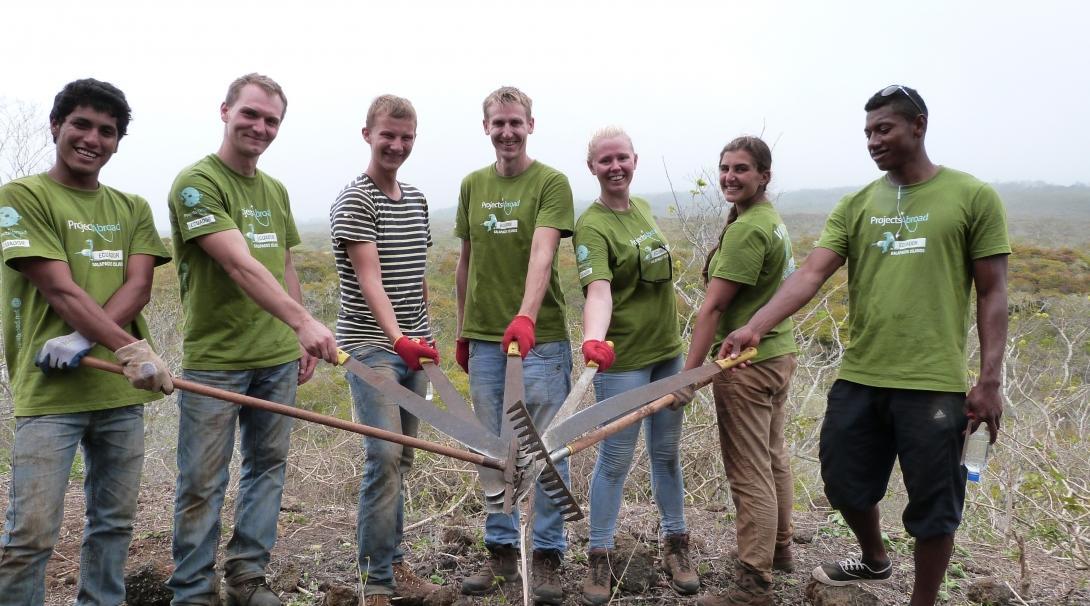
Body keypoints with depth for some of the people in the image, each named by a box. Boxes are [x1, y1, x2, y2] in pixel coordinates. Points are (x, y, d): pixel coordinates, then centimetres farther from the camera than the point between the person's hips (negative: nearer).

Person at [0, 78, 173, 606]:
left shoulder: (132, 208, 13)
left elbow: (138, 287, 1)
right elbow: (60, 290, -12)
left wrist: (84, 340, -16)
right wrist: (129, 348, -23)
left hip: (121, 388, 5)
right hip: (50, 390, -4)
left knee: (114, 522, 11)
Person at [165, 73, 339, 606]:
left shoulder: (276, 191, 12)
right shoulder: (197, 182, -10)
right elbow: (241, 265, -23)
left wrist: (301, 341, 16)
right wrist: (303, 320, -33)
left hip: (277, 358, 7)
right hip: (214, 360, -6)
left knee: (267, 466, 13)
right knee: (203, 482, 2)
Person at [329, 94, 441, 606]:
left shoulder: (416, 199, 14)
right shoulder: (355, 200, -9)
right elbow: (369, 279, -19)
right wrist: (397, 338, -31)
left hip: (412, 346, 7)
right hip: (371, 346, -7)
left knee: (401, 458, 11)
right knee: (384, 456, -12)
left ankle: (393, 562, 23)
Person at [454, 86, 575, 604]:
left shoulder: (551, 183, -5)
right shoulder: (472, 185, 11)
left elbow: (542, 254, -20)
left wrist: (525, 316, -34)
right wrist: (462, 332, 17)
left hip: (541, 338, -4)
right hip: (485, 339, 5)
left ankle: (547, 558, 15)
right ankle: (501, 552, 24)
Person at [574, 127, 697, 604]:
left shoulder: (643, 208, 7)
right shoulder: (592, 227, -16)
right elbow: (598, 292, -31)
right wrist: (593, 340, -49)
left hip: (667, 352, 7)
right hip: (622, 359, -7)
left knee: (666, 453, 16)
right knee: (615, 459, 2)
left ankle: (675, 542, 31)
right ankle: (599, 555, 17)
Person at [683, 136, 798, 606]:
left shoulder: (746, 229, -19)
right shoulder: (773, 220, 12)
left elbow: (713, 306, -22)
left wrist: (689, 372, -21)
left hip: (747, 365, -10)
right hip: (776, 354, 10)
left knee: (749, 473, -4)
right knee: (772, 458, 22)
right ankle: (779, 548, 38)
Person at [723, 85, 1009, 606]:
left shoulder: (974, 198, -1)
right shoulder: (855, 206, 7)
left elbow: (992, 293, 0)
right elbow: (811, 274, -4)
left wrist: (989, 379, -6)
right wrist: (755, 326, -19)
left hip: (933, 383, -4)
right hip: (857, 379, 4)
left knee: (932, 506, 6)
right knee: (846, 485, 16)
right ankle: (875, 561, 46)